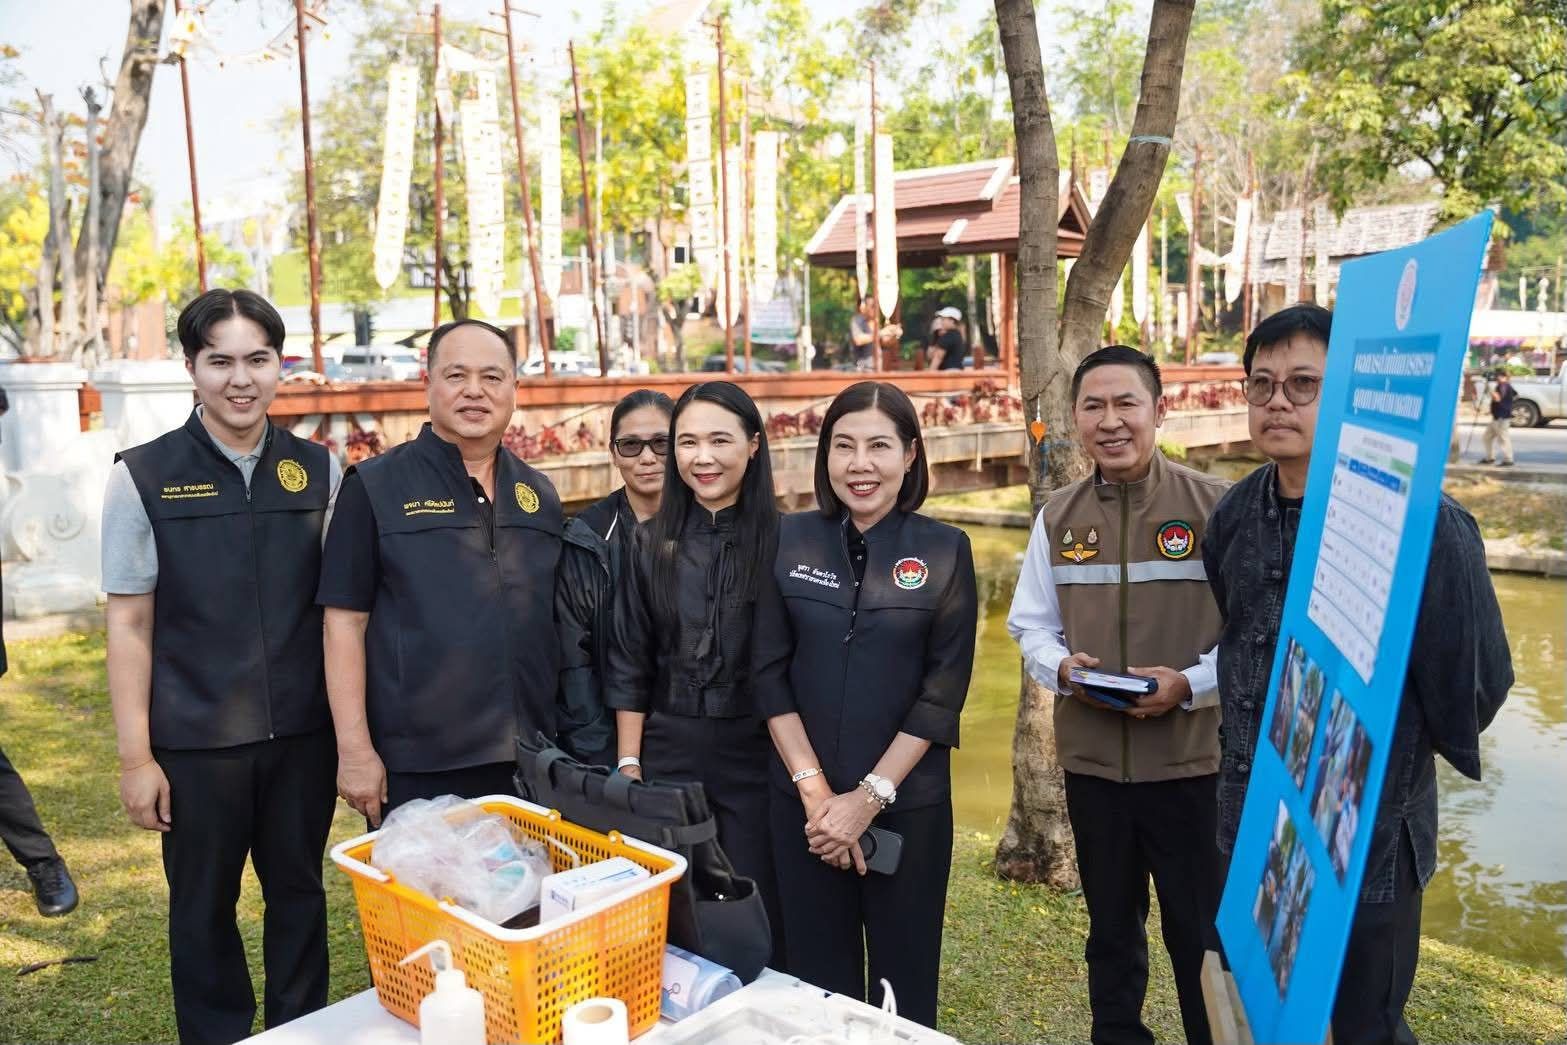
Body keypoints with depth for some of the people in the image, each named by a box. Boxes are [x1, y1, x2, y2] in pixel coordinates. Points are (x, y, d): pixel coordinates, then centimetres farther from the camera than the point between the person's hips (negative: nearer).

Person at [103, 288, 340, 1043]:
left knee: (299, 893, 14)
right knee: (203, 906, 13)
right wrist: (136, 755, -5)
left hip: (303, 730, 2)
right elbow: (130, 624, -3)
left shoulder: (318, 470, 1)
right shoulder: (143, 477, -4)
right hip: (196, 739, -1)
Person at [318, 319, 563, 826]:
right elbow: (344, 622, -6)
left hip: (529, 765, 4)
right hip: (417, 769, -4)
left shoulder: (539, 494, 10)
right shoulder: (375, 487, -3)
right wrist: (355, 750, -11)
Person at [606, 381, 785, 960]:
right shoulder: (653, 542, 3)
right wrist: (628, 766, 1)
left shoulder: (782, 540, -5)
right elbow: (628, 665, 6)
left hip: (757, 755, -2)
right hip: (669, 755, 2)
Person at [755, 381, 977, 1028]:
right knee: (816, 979, 13)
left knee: (903, 979, 12)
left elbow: (944, 689, -7)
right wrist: (815, 788, -9)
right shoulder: (790, 540, -1)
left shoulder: (944, 550, -4)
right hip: (802, 801, 1)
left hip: (908, 802, -1)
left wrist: (870, 795, -11)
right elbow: (770, 671, -2)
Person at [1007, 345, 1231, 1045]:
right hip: (1091, 757, 4)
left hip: (1190, 757, -3)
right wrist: (1060, 666, -10)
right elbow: (1031, 625, 10)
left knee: (1200, 931, 9)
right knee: (1110, 924, 20)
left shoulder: (1214, 506, -8)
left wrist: (1189, 684, -21)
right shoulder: (1058, 517, 5)